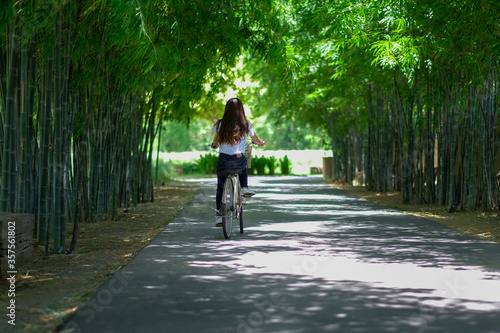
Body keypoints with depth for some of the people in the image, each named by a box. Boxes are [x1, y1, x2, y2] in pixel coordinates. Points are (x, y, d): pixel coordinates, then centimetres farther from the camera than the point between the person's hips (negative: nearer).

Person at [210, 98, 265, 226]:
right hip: (239, 161, 0)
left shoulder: (220, 125, -3)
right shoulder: (246, 125, -4)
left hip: (223, 161, 0)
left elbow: (215, 143, 13)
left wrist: (214, 145, 36)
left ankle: (218, 215, 12)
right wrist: (262, 143, 32)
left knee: (220, 188, 16)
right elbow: (257, 141, 9)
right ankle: (245, 188, 20)